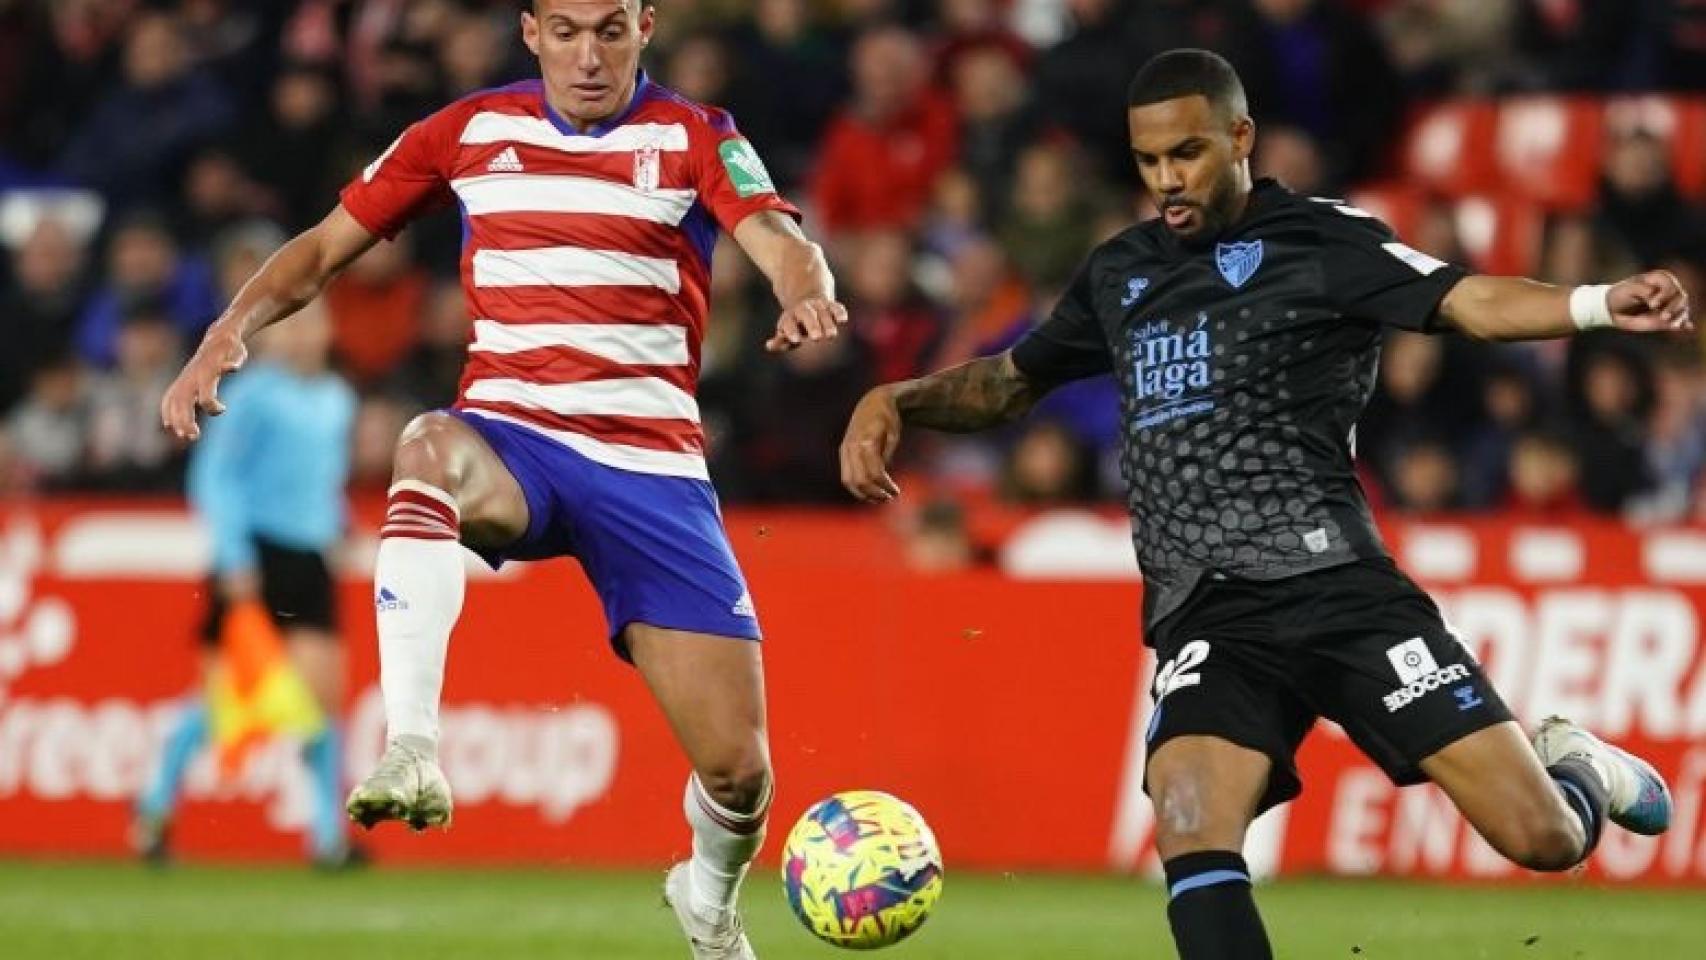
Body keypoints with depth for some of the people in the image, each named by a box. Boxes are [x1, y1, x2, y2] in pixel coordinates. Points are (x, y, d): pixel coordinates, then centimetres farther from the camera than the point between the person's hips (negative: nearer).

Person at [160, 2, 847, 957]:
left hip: (651, 465, 0)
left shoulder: (695, 138, 4)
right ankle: (411, 751, -49)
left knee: (738, 769, -7)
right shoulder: (471, 130, 9)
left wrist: (808, 292, -39)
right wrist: (231, 332, -5)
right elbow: (326, 247, 14)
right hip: (510, 439, 0)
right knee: (429, 447, -39)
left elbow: (783, 244, -14)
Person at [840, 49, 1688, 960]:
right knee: (1191, 837, -26)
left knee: (1543, 839, -8)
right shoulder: (1119, 271, 18)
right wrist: (893, 401, 15)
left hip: (1334, 585, -4)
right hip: (1204, 618, 4)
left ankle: (1572, 769, 31)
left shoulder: (1322, 241, 1)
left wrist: (1601, 303, -32)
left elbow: (1468, 301, -14)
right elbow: (1010, 381, 33)